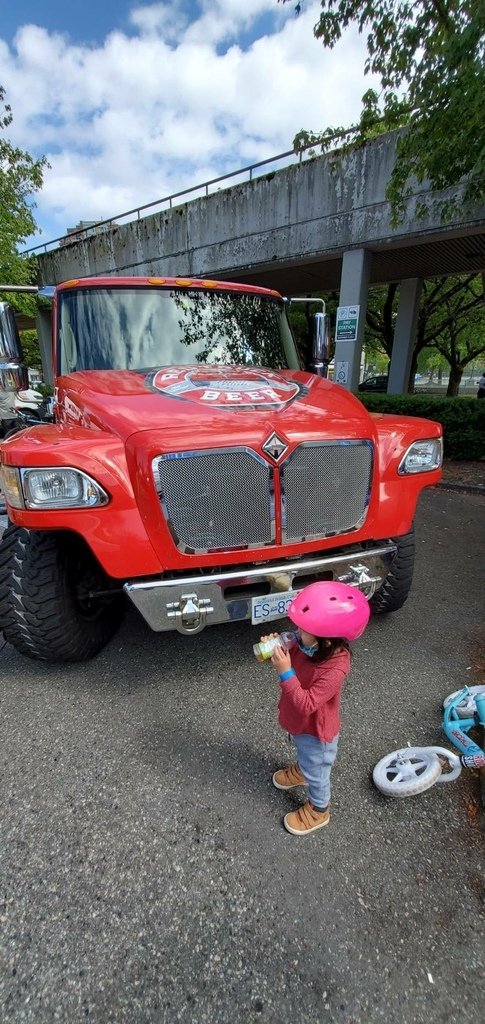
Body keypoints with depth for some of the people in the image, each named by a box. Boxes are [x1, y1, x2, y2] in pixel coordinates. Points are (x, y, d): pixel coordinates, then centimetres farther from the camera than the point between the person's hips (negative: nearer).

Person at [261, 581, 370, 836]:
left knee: (316, 772, 23)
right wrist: (276, 649, -24)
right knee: (302, 751, 37)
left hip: (315, 730, -6)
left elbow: (306, 704, -39)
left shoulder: (334, 670, -41)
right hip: (298, 721, 6)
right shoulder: (307, 643, -22)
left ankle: (318, 810, 50)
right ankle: (301, 770, 68)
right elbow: (292, 654, -3)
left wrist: (285, 672, -44)